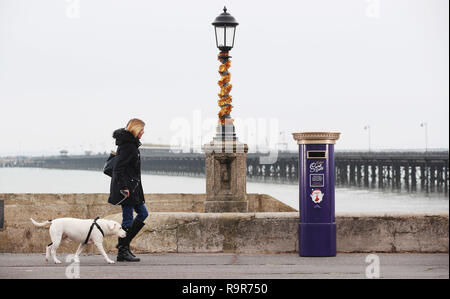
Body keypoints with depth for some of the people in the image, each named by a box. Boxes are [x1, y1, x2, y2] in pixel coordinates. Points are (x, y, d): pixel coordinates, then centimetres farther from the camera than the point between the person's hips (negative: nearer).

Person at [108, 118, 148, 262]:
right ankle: (122, 252, 1)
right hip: (127, 187, -11)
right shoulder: (127, 145, -16)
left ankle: (123, 243, 18)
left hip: (131, 187, 11)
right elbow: (119, 168, -22)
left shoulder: (131, 144, 15)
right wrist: (123, 187, -25)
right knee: (128, 219, -5)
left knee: (143, 213, 15)